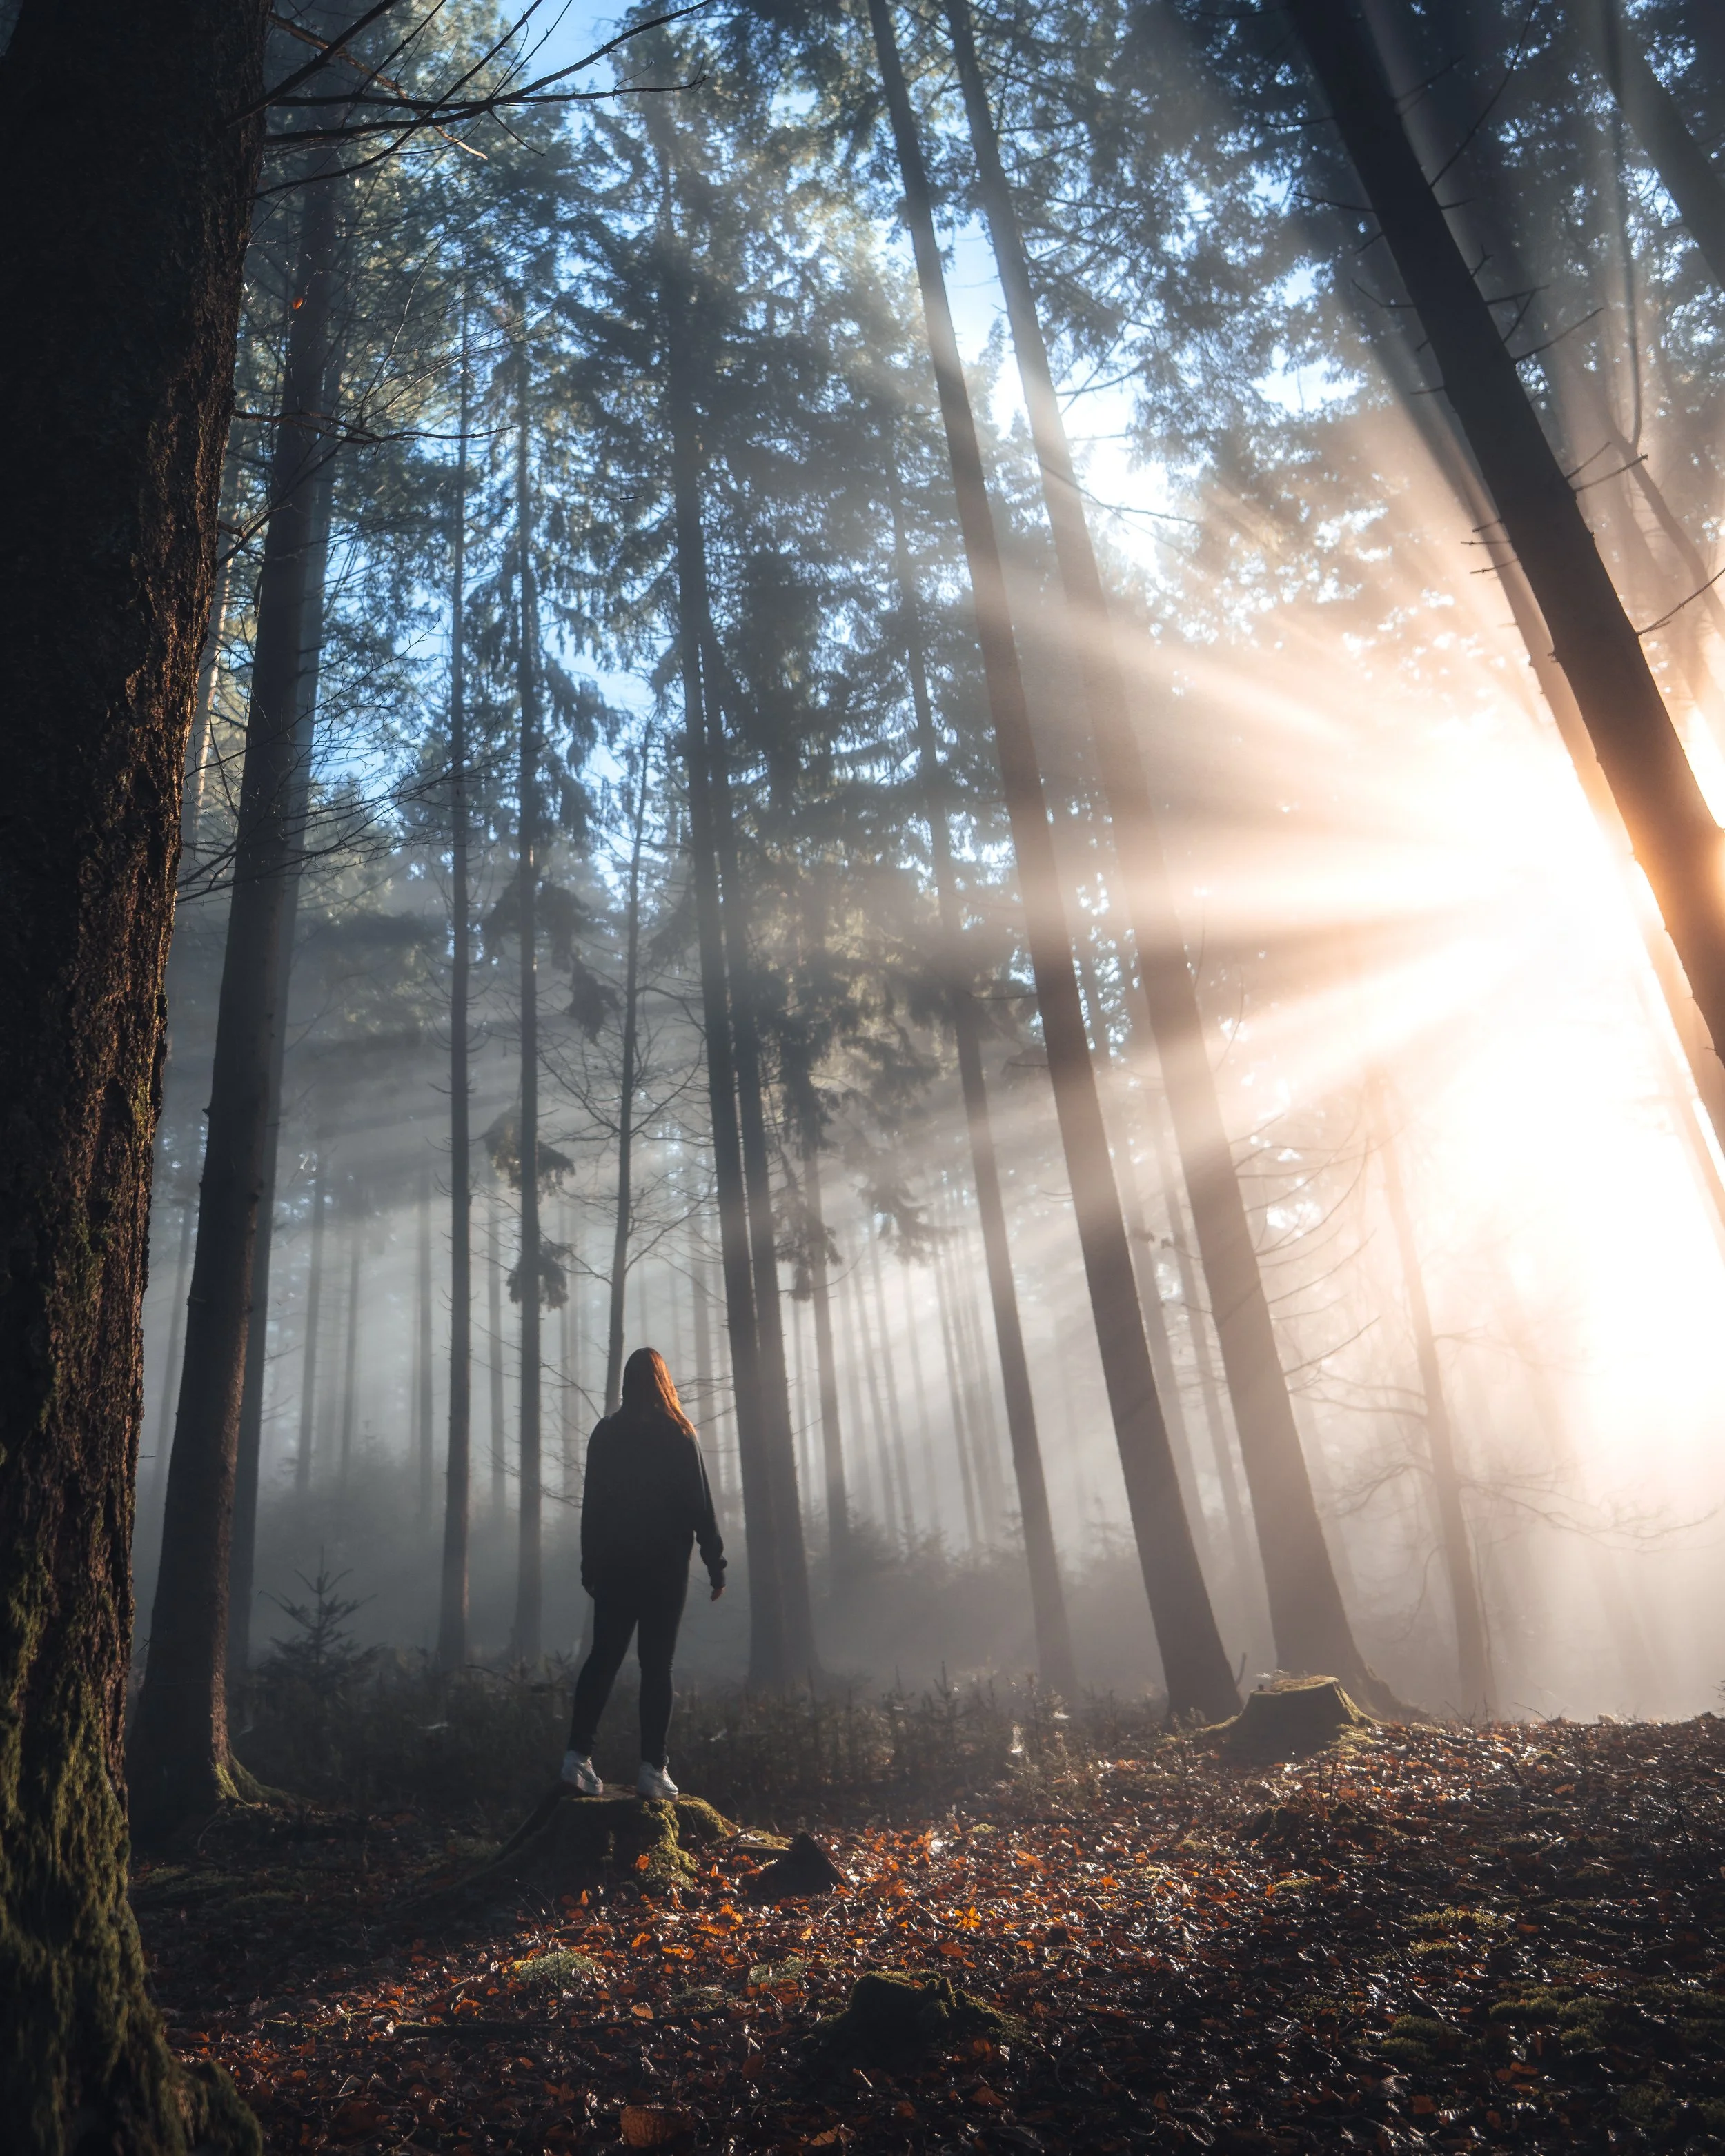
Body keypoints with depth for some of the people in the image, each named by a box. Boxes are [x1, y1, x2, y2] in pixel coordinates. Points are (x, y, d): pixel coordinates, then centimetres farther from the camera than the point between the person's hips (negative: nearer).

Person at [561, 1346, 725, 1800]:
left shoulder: (606, 1434, 4)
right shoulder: (679, 1434, -5)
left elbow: (591, 1505, 6)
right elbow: (700, 1504, -5)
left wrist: (590, 1566, 12)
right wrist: (715, 1565, 0)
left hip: (614, 1563, 3)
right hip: (665, 1566, -3)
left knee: (603, 1657, 8)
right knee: (657, 1664, 1)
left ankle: (578, 1755, 0)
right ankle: (653, 1768, 0)